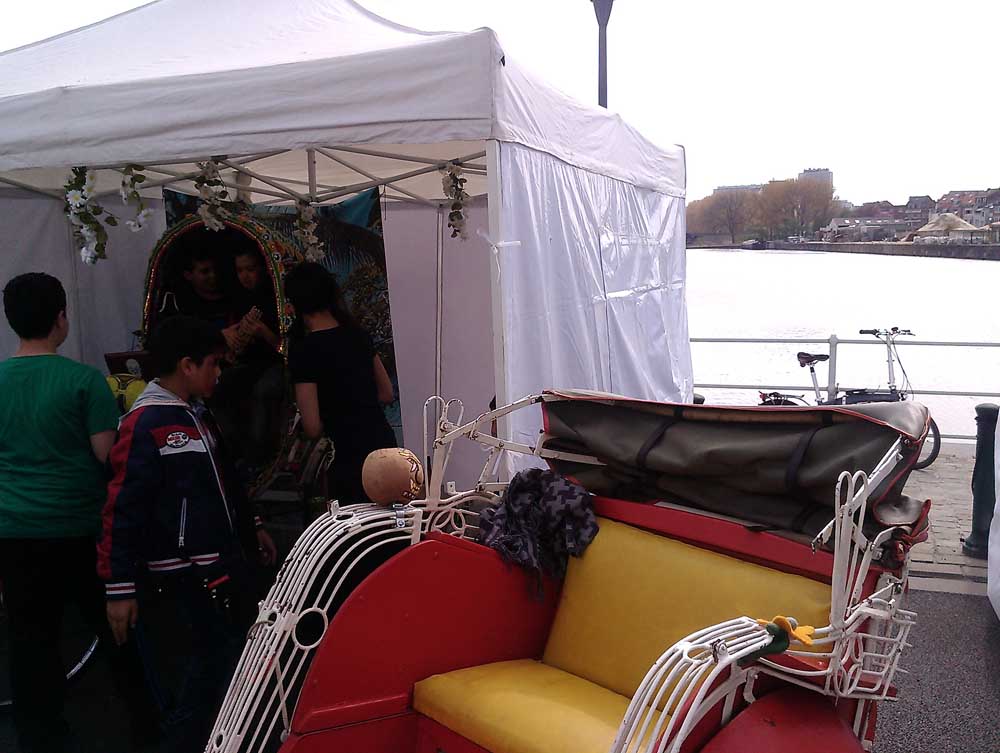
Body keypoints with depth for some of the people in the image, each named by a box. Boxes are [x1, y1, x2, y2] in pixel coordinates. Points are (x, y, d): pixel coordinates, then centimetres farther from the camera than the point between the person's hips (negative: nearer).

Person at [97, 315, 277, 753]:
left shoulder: (197, 414, 12)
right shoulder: (145, 424, -16)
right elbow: (122, 510, -18)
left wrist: (251, 530, 27)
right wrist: (120, 588, -18)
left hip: (223, 564, 9)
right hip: (181, 580, -9)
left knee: (235, 649, 17)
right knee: (205, 670, -4)